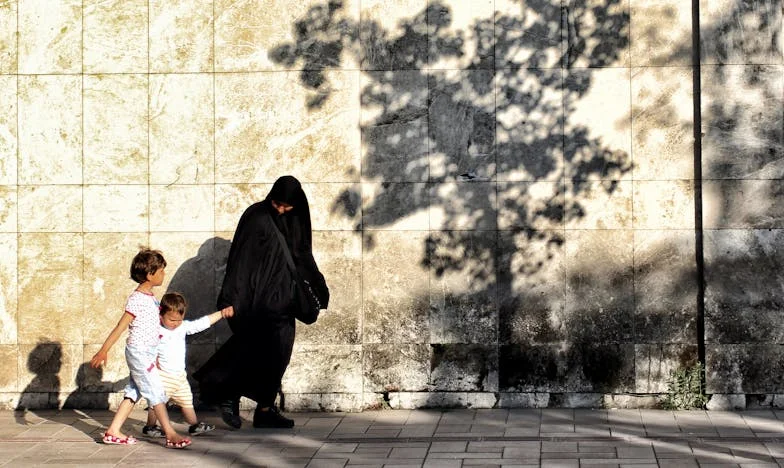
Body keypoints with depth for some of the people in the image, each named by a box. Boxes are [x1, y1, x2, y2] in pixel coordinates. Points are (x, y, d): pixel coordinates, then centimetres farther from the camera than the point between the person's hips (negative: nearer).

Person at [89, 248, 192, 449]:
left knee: (133, 393, 11)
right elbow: (120, 326, -19)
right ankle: (171, 435, -7)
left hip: (148, 352, 9)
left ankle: (113, 431, 15)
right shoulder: (136, 299, -18)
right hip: (139, 352, -9)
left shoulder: (150, 297, 10)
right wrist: (104, 350, -19)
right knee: (156, 393, -8)